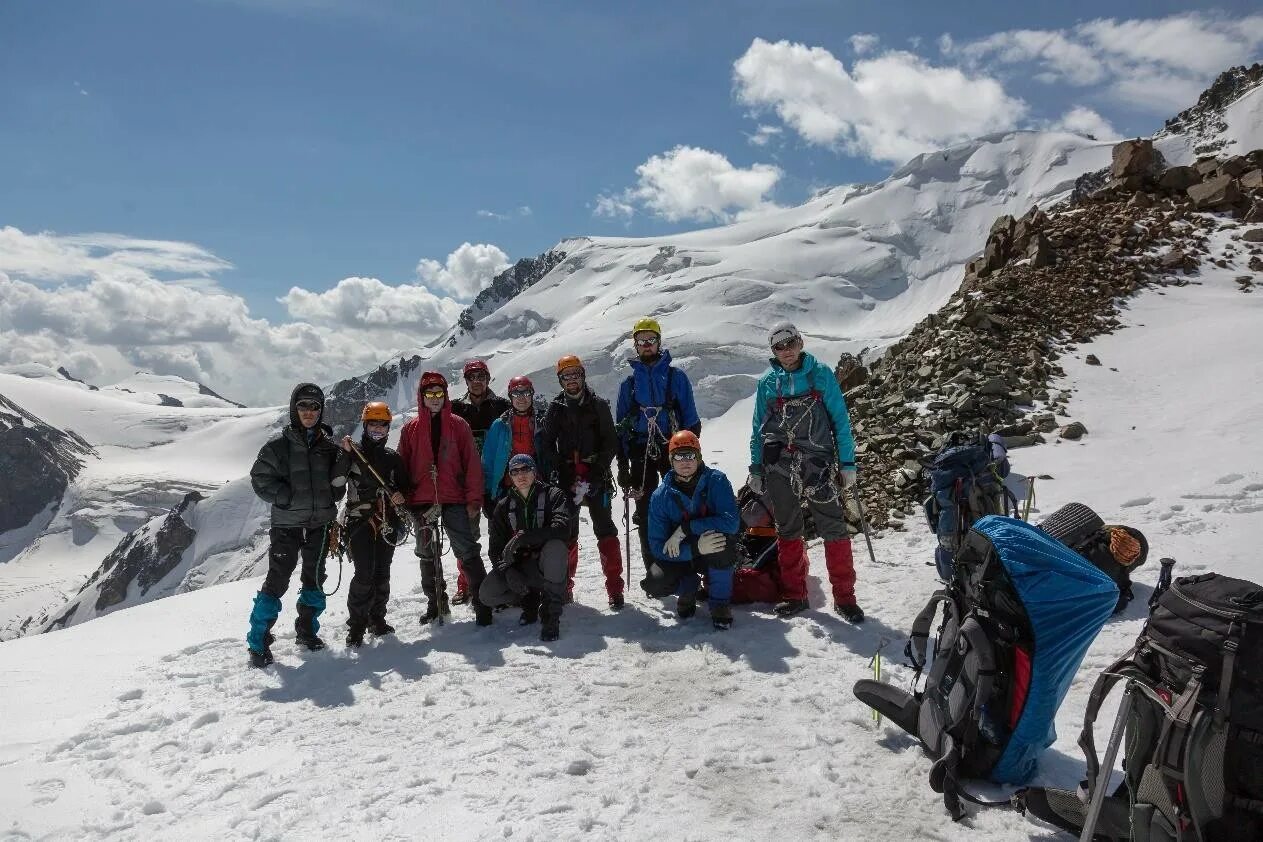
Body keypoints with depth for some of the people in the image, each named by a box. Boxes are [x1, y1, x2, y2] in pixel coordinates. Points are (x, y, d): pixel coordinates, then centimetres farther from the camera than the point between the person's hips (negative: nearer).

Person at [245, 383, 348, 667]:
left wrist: (338, 485, -7)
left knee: (314, 580, 15)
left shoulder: (329, 446, 5)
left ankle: (306, 630, 32)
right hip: (287, 525, -4)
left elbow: (337, 483, 16)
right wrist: (287, 497, -16)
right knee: (277, 582, -6)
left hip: (320, 524, 4)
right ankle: (258, 641, 5)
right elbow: (260, 478, -6)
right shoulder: (279, 445, -5)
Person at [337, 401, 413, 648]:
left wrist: (401, 495, -1)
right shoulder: (353, 452, 4)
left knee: (382, 574, 6)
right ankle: (357, 625, -2)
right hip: (360, 519, -4)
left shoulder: (393, 458, 14)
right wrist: (345, 453, -18)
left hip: (387, 522, 4)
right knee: (365, 574, -12)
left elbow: (406, 485, 20)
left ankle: (377, 619, 20)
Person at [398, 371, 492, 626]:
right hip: (421, 501, 3)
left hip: (453, 500, -3)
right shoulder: (410, 429, 9)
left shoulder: (458, 425, 3)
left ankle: (482, 602, 0)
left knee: (468, 552, -7)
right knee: (427, 555, 13)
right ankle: (435, 602, 27)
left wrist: (474, 499, -8)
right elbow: (402, 466, 10)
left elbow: (472, 463, -1)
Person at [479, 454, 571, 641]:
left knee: (555, 546, -37)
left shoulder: (553, 495, -6)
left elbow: (562, 528, -25)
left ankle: (551, 614, -23)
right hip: (517, 565, 4)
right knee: (486, 594, -19)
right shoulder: (504, 506, 5)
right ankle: (530, 598, 11)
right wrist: (508, 571, -20)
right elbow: (495, 548, -1)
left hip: (545, 563, -3)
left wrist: (524, 537, -35)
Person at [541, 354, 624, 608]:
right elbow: (548, 446, 7)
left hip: (596, 478, -1)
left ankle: (615, 589, -4)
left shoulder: (599, 405, 6)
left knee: (605, 530, -6)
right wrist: (565, 472, -6)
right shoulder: (555, 409, 10)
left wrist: (596, 471, -10)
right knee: (567, 533, 2)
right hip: (567, 479, 2)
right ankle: (565, 586, 12)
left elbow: (610, 443, 2)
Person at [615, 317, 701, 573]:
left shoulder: (676, 377, 5)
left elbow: (691, 419, 2)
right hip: (640, 454, 2)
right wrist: (622, 466, 5)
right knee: (646, 513, 3)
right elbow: (621, 426, 11)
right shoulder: (629, 383, 11)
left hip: (673, 449, -2)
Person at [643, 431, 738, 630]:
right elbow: (658, 547, -17)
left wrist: (685, 528, -30)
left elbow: (731, 522, -29)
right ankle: (688, 587, 11)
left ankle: (719, 601, -11)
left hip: (714, 556, -1)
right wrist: (695, 549, -35)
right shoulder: (660, 496, -12)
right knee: (654, 585, -27)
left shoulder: (716, 481, -15)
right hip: (680, 555, 2)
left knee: (722, 536, -36)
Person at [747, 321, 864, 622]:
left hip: (818, 462, -2)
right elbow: (759, 429, 14)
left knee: (834, 528, -4)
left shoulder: (821, 375, 2)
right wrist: (755, 469, 11)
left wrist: (847, 463, -1)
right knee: (787, 530, 9)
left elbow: (840, 420, 3)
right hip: (779, 466, 2)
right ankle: (794, 594, 20)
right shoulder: (767, 383, 8)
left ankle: (844, 597, 6)